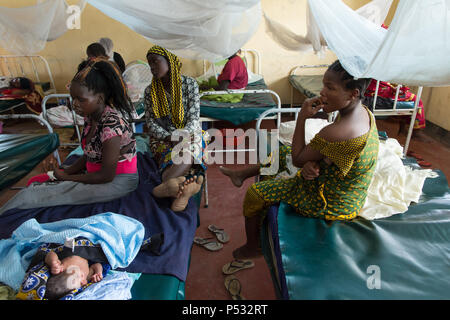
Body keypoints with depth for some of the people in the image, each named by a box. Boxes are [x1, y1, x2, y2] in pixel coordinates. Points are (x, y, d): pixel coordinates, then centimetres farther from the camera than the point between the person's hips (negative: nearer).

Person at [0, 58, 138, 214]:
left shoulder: (111, 125, -26)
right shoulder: (90, 116, 2)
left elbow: (106, 176, -21)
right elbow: (88, 155, 13)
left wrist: (66, 177, -10)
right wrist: (66, 172, -2)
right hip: (95, 171, 9)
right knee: (35, 183, 6)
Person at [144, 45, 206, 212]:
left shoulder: (189, 84, 1)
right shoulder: (149, 91, 6)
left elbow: (194, 119, -5)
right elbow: (151, 124, 1)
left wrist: (181, 135, -25)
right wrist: (169, 138, -18)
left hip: (190, 134, -1)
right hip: (162, 138, 2)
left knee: (187, 150, -38)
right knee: (173, 156, -34)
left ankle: (169, 182, -53)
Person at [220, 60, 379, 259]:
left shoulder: (338, 132, -37)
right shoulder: (363, 112, -7)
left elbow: (298, 159, -21)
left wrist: (302, 117, -20)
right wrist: (312, 163, -17)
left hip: (331, 204, -9)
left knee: (255, 193, -2)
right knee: (281, 152, 18)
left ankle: (252, 248, 22)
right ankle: (241, 174, 37)